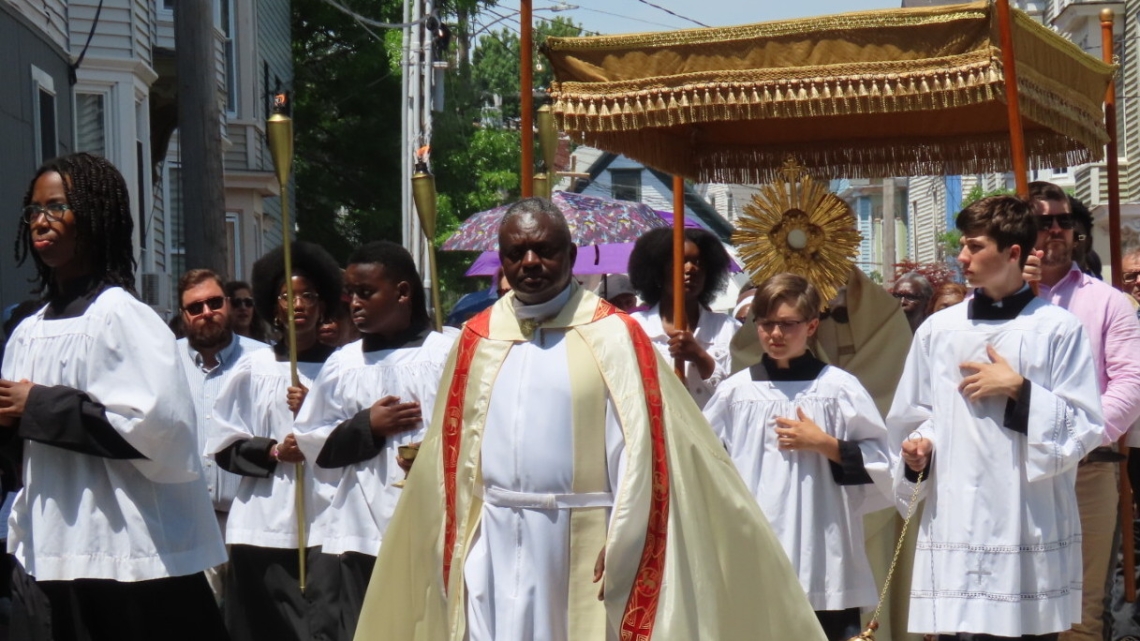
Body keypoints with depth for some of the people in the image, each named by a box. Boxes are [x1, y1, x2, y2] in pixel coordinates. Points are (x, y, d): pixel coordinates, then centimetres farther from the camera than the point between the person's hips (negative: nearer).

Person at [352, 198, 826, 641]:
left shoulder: (612, 336, -2)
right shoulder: (479, 338, 9)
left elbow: (637, 446, -7)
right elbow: (453, 451, 11)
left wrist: (619, 545, -14)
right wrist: (453, 542, 6)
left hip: (580, 540, -3)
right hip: (492, 542, 3)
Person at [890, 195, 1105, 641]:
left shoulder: (1057, 329, 0)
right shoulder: (937, 330, 10)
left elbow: (1087, 431, -2)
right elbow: (911, 421, 19)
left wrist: (1020, 391, -11)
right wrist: (918, 450, -2)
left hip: (1031, 533, -3)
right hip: (954, 530, 3)